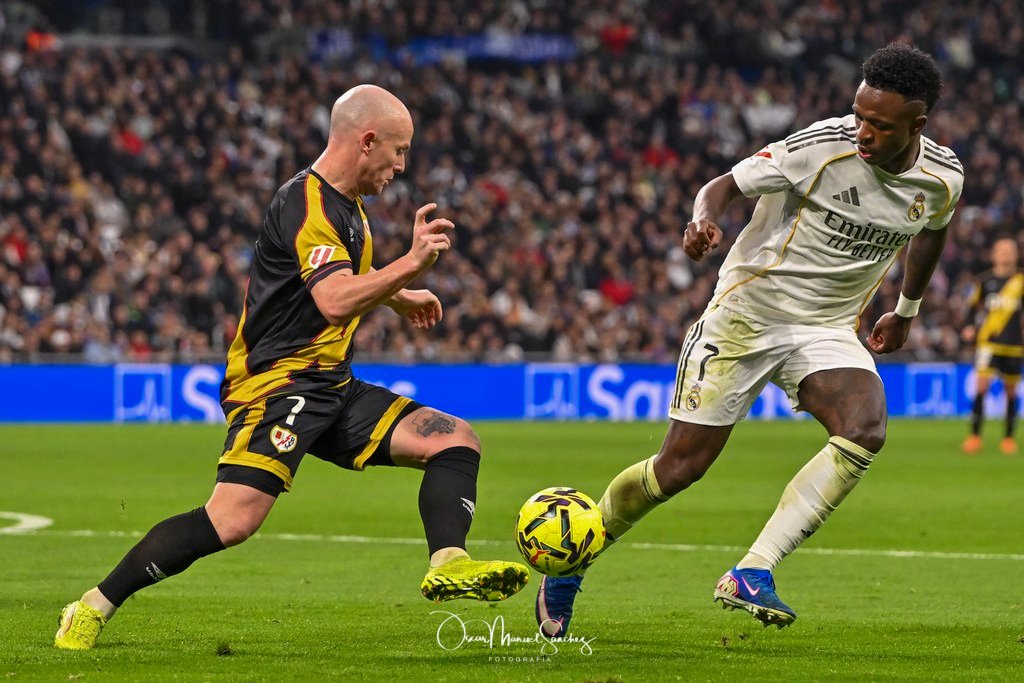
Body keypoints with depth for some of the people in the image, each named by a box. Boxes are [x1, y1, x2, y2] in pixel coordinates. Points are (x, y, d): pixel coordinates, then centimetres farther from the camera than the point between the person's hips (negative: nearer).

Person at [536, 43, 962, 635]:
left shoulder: (943, 177, -6)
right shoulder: (824, 146, -20)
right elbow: (725, 186, -15)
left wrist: (908, 310, 30)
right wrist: (704, 219, -38)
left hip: (829, 328, 4)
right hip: (747, 312, -3)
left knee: (865, 432, -27)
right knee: (681, 465, -3)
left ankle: (752, 575, -25)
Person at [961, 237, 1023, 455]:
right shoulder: (985, 280, 4)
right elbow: (975, 304, 15)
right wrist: (970, 327, 0)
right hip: (988, 341, -1)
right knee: (981, 386, -13)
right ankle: (974, 435, -8)